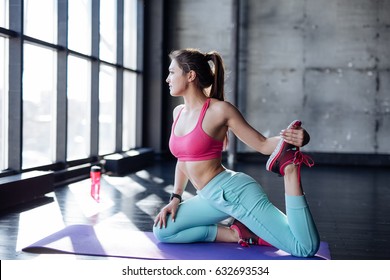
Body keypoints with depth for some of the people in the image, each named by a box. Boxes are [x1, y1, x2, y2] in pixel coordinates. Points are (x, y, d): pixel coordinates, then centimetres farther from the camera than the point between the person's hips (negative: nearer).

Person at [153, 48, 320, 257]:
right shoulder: (178, 112, 9)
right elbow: (183, 160, 21)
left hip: (235, 191, -8)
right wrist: (175, 199, 13)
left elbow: (262, 144, -7)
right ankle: (240, 235, 6)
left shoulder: (219, 110, -13)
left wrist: (295, 140, -27)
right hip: (211, 198, 8)